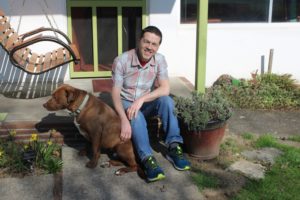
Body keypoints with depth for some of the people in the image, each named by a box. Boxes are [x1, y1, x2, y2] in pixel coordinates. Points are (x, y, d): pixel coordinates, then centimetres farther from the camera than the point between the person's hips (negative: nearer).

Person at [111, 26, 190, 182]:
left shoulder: (160, 60, -11)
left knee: (166, 100, -27)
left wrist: (141, 99, -34)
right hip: (126, 103, -3)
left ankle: (174, 147, -23)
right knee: (136, 117, -36)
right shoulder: (121, 61, -20)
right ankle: (147, 159, -35)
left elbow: (165, 89, -19)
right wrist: (124, 119, -35)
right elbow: (115, 93, -20)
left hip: (147, 103, 3)